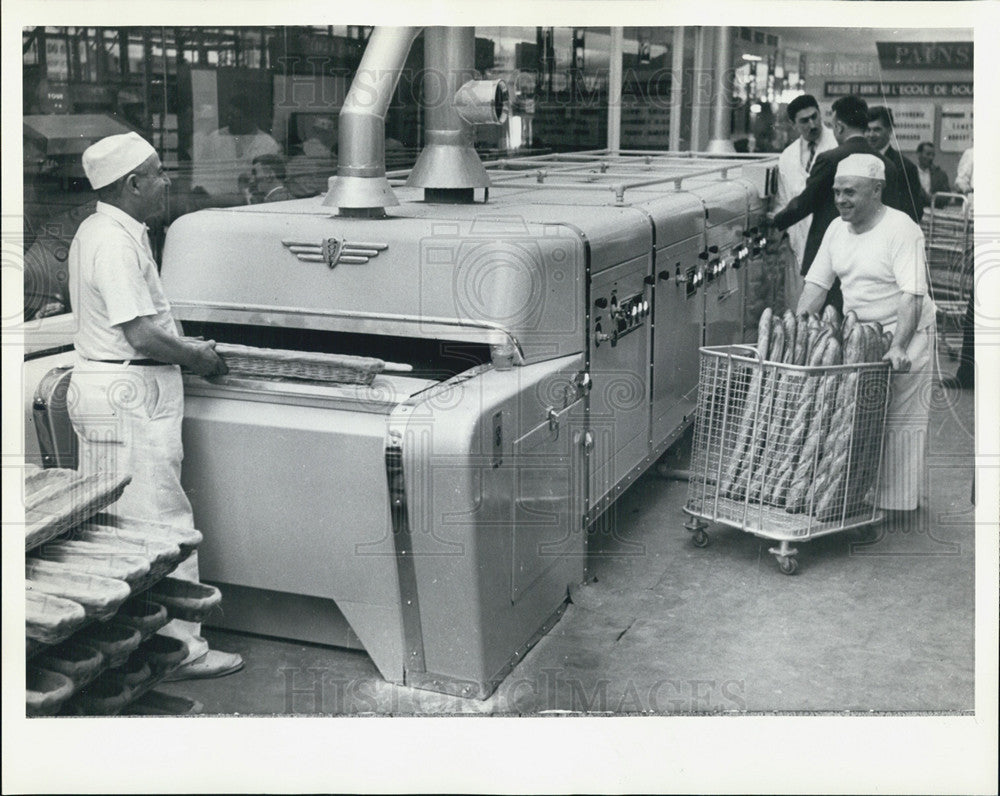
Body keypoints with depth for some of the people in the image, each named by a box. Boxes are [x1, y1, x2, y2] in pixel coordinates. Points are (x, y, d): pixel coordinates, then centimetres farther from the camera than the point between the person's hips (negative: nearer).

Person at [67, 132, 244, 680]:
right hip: (129, 394, -11)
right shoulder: (116, 243, -19)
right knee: (161, 523, -4)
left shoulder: (98, 231, 15)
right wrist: (198, 359, -8)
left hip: (102, 386, 11)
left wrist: (185, 346, 17)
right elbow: (142, 335, -23)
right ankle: (178, 650, 4)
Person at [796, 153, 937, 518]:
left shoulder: (901, 230, -15)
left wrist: (898, 347, -32)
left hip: (905, 333, -6)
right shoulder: (837, 229, 7)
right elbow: (815, 285, 9)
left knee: (900, 419, -4)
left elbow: (912, 295, -23)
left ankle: (898, 502, 4)